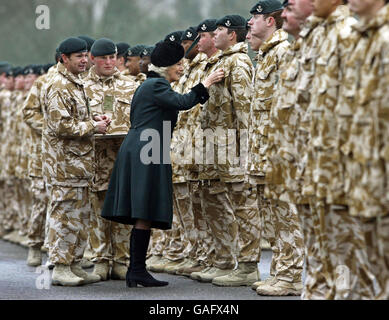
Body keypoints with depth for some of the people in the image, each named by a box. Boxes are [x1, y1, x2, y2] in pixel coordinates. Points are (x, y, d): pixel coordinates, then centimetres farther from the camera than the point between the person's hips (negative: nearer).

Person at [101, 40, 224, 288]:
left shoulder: (150, 85, 24)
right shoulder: (156, 85, -8)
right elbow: (181, 102, -22)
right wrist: (205, 85, -15)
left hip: (137, 153, 10)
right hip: (146, 156, -10)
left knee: (143, 217, 8)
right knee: (145, 215, -10)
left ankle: (136, 271, 9)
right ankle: (138, 271, -11)